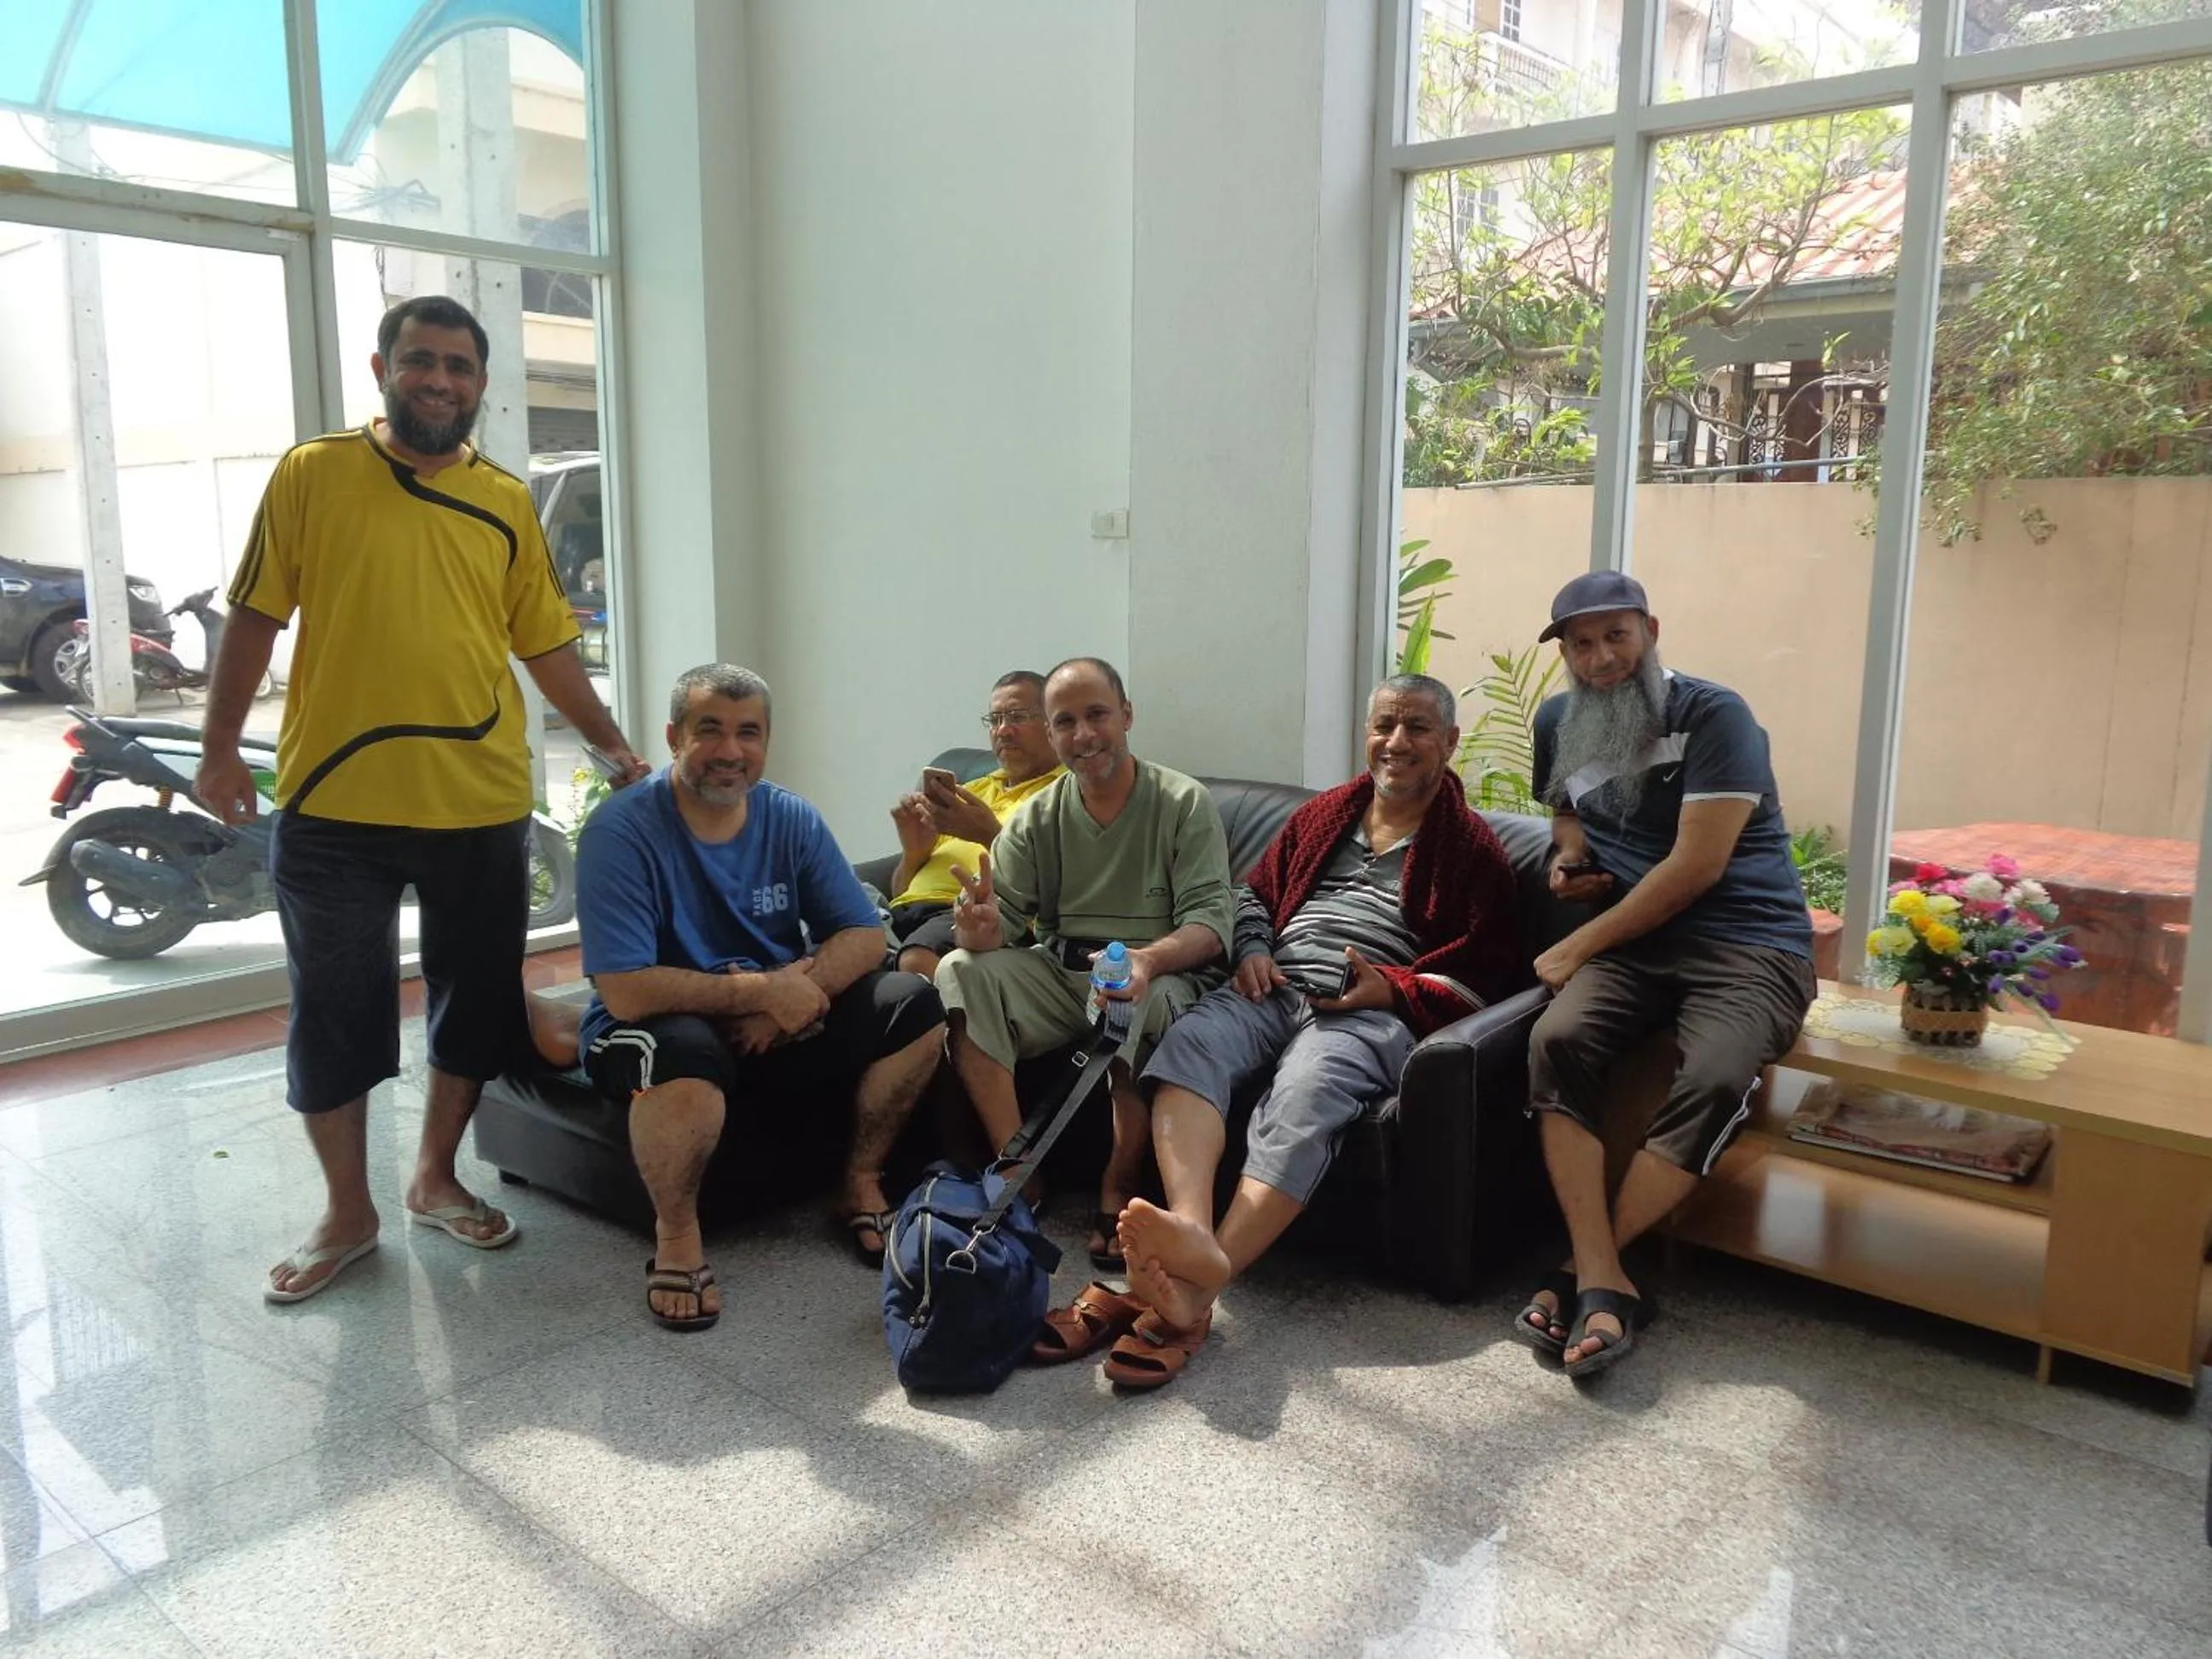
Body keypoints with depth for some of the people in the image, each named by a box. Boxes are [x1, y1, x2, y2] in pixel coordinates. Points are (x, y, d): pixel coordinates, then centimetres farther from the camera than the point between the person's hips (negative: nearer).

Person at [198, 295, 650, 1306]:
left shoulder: (506, 503, 7)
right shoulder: (309, 476, 1)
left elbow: (545, 643, 10)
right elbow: (254, 618, 3)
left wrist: (613, 745, 6)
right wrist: (219, 749, 0)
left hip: (481, 806, 3)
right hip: (334, 806, -2)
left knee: (476, 997, 12)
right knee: (335, 1011, 7)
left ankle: (436, 1177, 32)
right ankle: (347, 1212, 24)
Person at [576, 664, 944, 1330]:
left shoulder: (791, 819, -3)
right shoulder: (620, 831, -19)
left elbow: (865, 937, -4)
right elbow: (626, 994, -26)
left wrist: (788, 998, -22)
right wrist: (765, 989, -25)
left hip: (777, 1027, 5)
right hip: (657, 1028, -5)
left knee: (913, 1006, -13)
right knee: (684, 1050, -39)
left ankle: (863, 1181, 8)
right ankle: (675, 1234, -11)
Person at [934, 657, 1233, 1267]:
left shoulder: (1185, 803, -2)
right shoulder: (1037, 816, 9)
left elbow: (1212, 919, -12)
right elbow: (1003, 912, 1)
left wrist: (1150, 958, -34)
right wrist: (981, 929, -26)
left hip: (1161, 972, -3)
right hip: (1057, 974, 4)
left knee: (1135, 1002, -37)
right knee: (961, 972, -22)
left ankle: (1119, 1187, -17)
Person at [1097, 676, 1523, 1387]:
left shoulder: (1472, 847, 13)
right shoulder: (1324, 814, 26)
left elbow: (1488, 970, 6)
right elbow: (1254, 889, 32)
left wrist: (1393, 985, -9)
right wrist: (1253, 949, 10)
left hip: (1369, 1010, -4)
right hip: (1274, 988, 4)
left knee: (1303, 1095, -37)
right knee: (1188, 1042, -30)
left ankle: (1194, 1290, -49)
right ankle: (1193, 1233, -52)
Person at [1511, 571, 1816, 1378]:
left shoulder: (1714, 716, -7)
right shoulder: (1558, 722, 13)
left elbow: (1696, 866, -14)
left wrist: (1581, 945, -12)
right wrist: (1568, 857, 8)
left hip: (1750, 943, -4)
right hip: (1633, 939, 4)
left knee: (1714, 1080, -33)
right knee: (1558, 1040, -28)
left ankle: (1582, 1273, -23)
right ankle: (1604, 1283, -31)